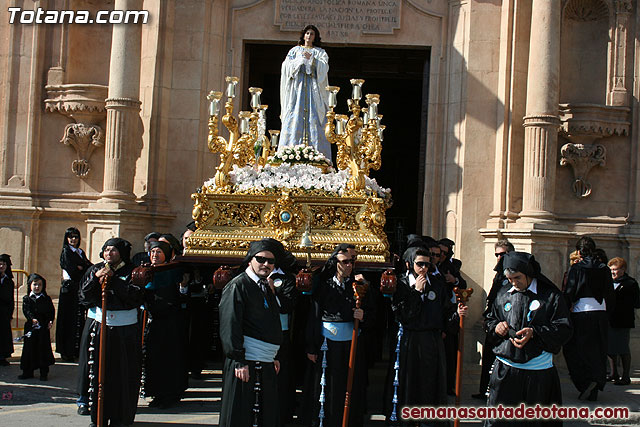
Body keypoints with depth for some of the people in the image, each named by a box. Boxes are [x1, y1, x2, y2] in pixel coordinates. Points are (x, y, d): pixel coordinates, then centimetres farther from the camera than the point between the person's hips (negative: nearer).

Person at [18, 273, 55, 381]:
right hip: (30, 327, 0)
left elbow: (51, 311, 5)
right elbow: (26, 310, -8)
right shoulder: (27, 299, 6)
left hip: (44, 327, 0)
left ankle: (44, 373, 10)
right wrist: (32, 318, -24)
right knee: (29, 348, 5)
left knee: (43, 349, 2)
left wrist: (50, 321, -11)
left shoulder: (46, 299, 8)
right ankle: (28, 372, 15)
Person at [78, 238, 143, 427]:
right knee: (97, 373, 2)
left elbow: (135, 297, -13)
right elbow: (83, 297, 4)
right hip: (97, 327, 3)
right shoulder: (95, 270, 12)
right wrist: (96, 278, -10)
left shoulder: (131, 272, 2)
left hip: (124, 331, -2)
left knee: (121, 374, -1)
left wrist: (112, 279, -14)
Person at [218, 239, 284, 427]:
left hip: (267, 363, 8)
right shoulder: (238, 285, -7)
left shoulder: (267, 287, 17)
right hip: (245, 363, -8)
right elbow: (230, 326, -14)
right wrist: (239, 361, -18)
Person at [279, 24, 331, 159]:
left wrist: (312, 59, -14)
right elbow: (287, 66, 4)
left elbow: (324, 67, -1)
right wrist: (300, 59, -9)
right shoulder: (295, 50, 18)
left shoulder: (320, 52, 17)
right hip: (297, 86, 0)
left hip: (313, 87, 0)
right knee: (295, 117, -12)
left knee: (314, 118, -10)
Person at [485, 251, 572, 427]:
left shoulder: (551, 295, -3)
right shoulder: (503, 294, 10)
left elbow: (564, 329, -6)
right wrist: (495, 327, -3)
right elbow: (490, 319, 21)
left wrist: (534, 333, -18)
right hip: (505, 369, 3)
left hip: (538, 372, -3)